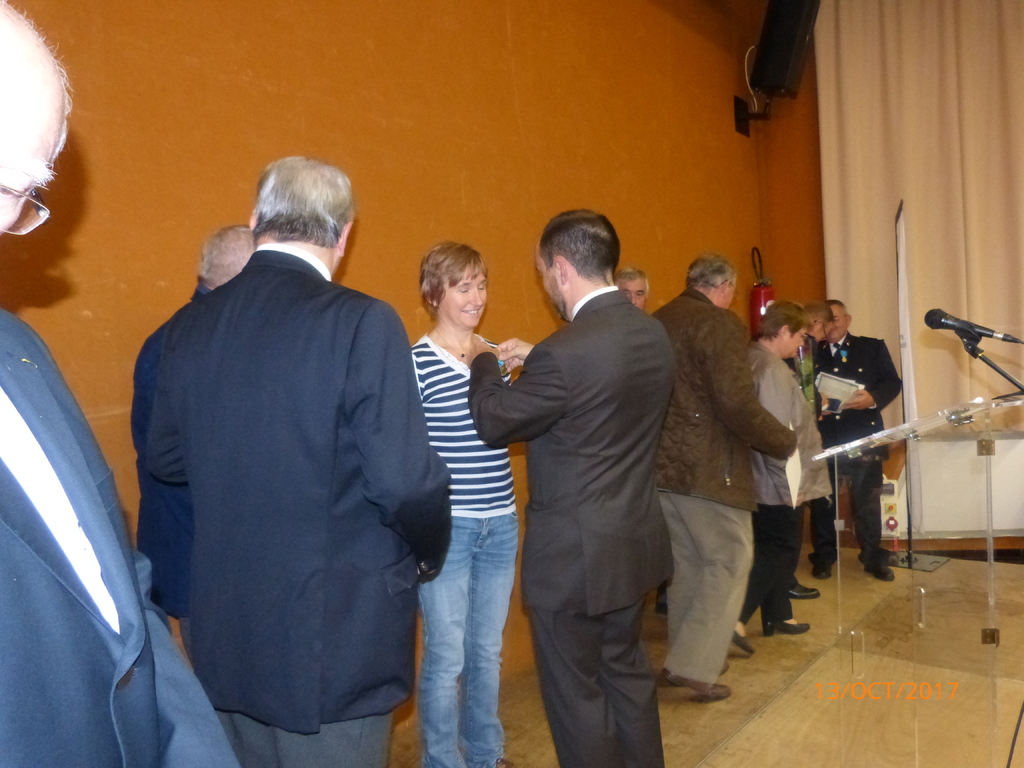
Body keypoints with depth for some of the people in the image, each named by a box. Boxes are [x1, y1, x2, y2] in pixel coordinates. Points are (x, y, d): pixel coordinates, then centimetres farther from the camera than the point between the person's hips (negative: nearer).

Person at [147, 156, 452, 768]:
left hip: (226, 636, 6)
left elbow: (167, 459, 8)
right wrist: (431, 551, -2)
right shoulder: (362, 323, -20)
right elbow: (406, 482, -22)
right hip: (335, 640, -6)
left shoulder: (189, 326, -2)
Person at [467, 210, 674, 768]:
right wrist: (533, 360, 13)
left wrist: (485, 364, 5)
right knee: (626, 670, 26)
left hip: (574, 555, -8)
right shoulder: (653, 335, 0)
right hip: (634, 543, 8)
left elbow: (493, 422, -13)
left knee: (575, 692, 11)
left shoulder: (564, 351, -26)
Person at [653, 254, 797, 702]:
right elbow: (737, 404, -20)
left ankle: (685, 659, 27)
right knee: (729, 562, 5)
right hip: (707, 469, -8)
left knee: (686, 563, 18)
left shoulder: (654, 323, 10)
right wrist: (785, 442, -7)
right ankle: (694, 666, 4)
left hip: (660, 464, 8)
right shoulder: (721, 324, -12)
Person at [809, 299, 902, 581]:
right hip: (824, 438, 0)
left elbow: (893, 382, 4)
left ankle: (874, 558, 19)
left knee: (868, 501, 6)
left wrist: (873, 398, -15)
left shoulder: (873, 348, 10)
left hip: (863, 435, 0)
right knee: (822, 500, 5)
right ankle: (823, 557, 18)